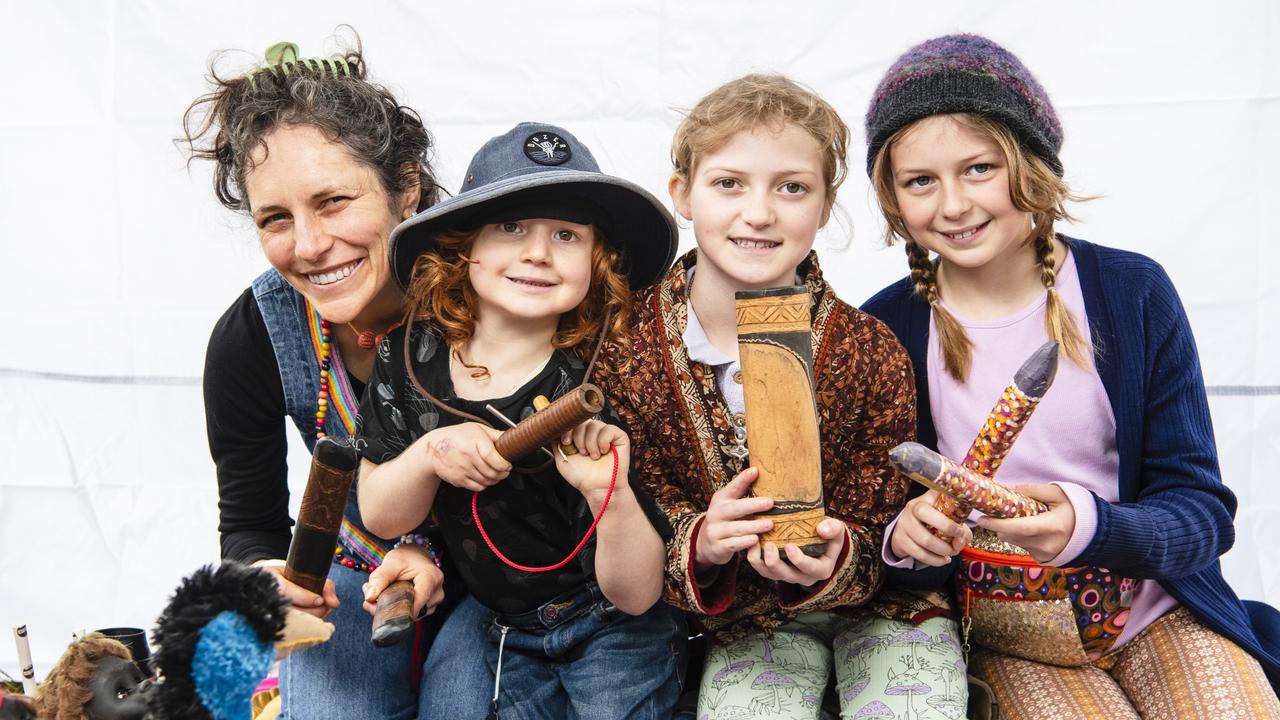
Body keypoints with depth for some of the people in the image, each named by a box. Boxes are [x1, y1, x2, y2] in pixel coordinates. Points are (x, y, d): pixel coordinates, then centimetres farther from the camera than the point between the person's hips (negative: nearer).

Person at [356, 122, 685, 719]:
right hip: (502, 634, 4)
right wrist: (430, 454, -26)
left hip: (610, 628, -3)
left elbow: (634, 597, -21)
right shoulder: (410, 354, -12)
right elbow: (379, 517, -6)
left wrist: (612, 493, -40)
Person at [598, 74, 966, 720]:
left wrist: (830, 564, -32)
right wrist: (697, 543, -28)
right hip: (745, 623, 1)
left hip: (876, 605, 0)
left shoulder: (872, 353, -15)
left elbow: (877, 532, -9)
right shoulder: (626, 348, -12)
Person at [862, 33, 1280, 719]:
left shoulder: (1134, 292, -6)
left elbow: (1202, 512, -7)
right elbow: (871, 520, -1)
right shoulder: (883, 329, -7)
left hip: (1153, 605, 2)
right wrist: (904, 539, -26)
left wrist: (1090, 526, -28)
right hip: (1003, 636, -1)